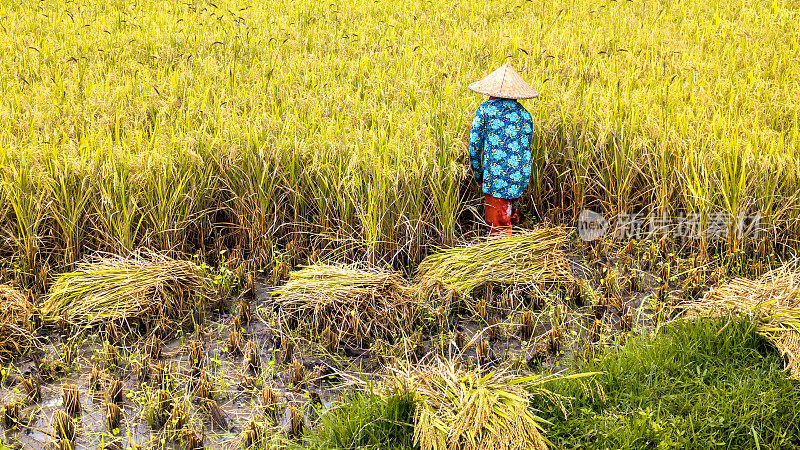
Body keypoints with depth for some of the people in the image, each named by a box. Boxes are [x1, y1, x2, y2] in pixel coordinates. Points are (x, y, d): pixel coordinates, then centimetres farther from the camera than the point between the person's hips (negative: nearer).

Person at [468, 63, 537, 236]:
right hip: (520, 179, 5)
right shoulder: (525, 113, 12)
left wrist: (478, 175, 10)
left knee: (498, 229, -1)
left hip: (496, 177, -5)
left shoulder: (485, 109, 0)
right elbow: (526, 147, 17)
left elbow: (474, 146, -1)